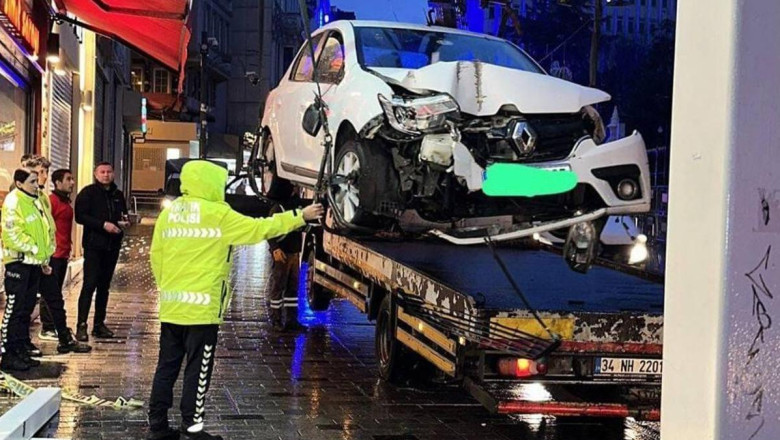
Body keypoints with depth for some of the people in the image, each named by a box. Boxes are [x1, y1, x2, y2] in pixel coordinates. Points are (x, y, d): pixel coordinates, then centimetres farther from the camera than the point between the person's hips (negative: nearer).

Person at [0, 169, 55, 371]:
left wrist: (44, 259, 17)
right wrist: (33, 248, -15)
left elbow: (46, 231, 21)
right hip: (18, 261, -9)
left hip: (34, 263, 9)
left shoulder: (37, 201, 14)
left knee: (27, 308, 13)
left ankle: (22, 349, 21)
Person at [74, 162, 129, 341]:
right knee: (90, 284, -12)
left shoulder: (118, 195, 15)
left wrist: (124, 222, 1)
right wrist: (103, 224, -19)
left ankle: (99, 323, 16)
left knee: (104, 286, 10)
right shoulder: (88, 193, -3)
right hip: (93, 244, -6)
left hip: (112, 246, 6)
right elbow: (80, 216, -11)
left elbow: (123, 216, 26)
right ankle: (81, 325, -11)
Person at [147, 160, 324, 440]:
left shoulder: (169, 213, 8)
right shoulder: (218, 215, -9)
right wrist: (300, 217, 2)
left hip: (171, 305, 6)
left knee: (167, 365, 12)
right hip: (201, 307, -6)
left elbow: (156, 256, 10)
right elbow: (259, 228, -5)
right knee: (198, 370, 1)